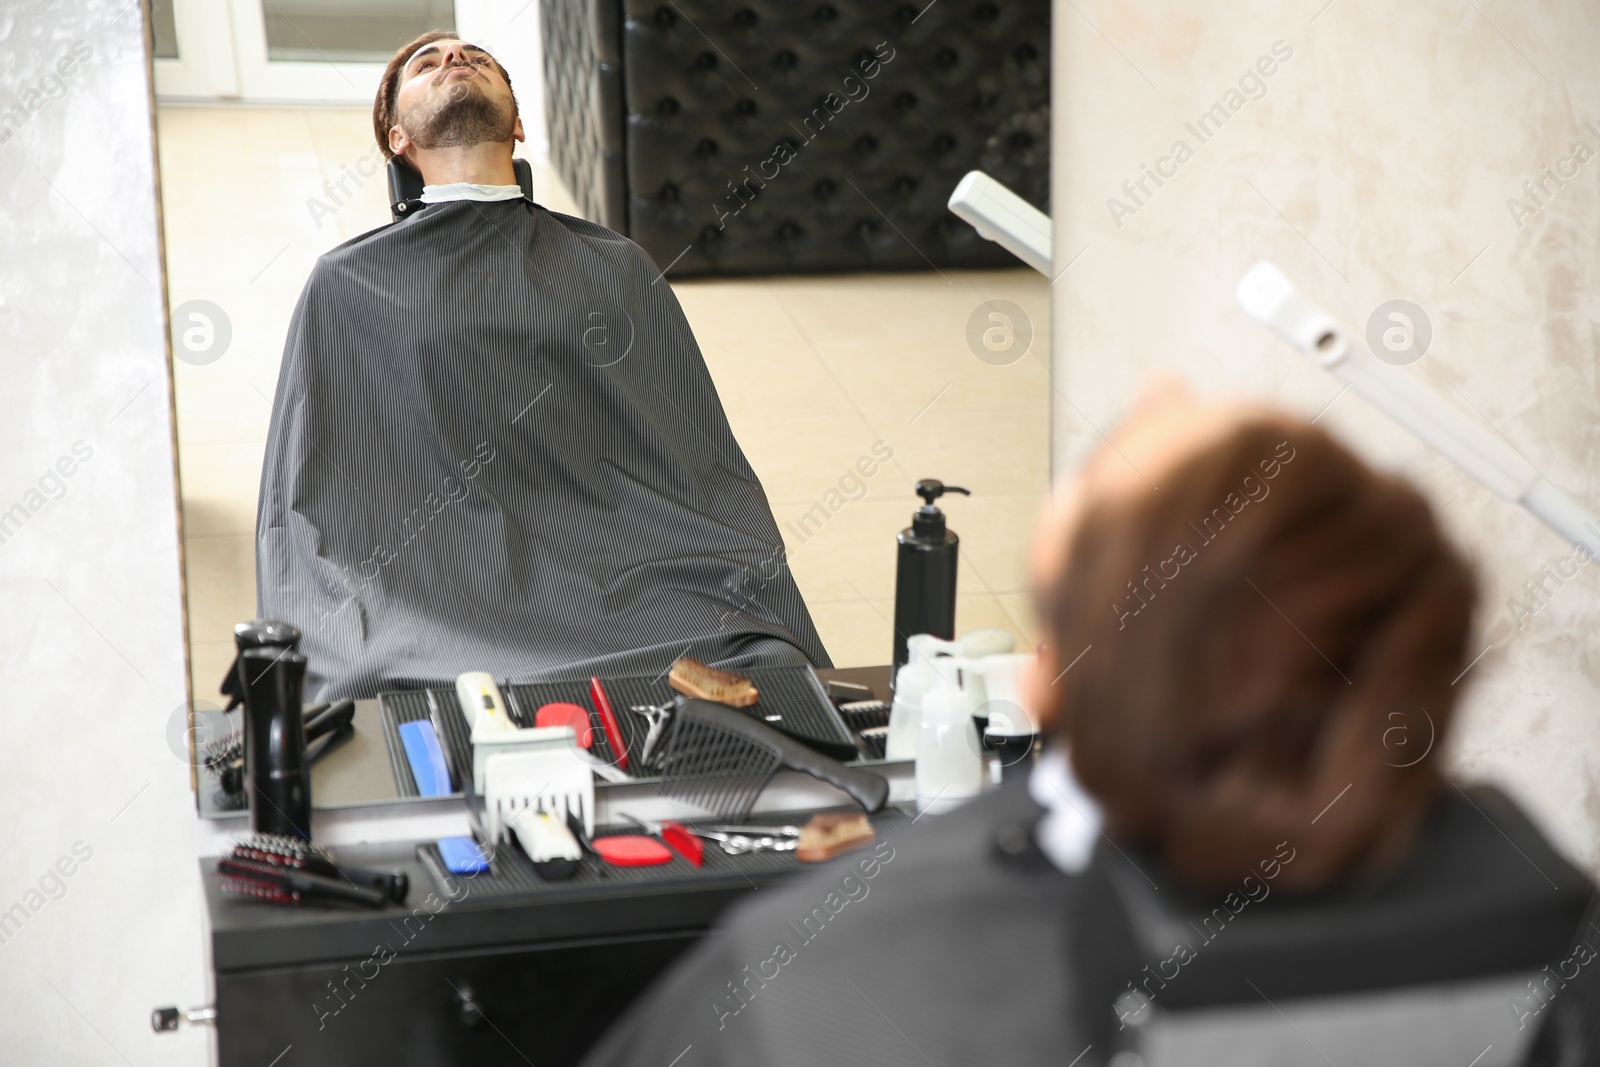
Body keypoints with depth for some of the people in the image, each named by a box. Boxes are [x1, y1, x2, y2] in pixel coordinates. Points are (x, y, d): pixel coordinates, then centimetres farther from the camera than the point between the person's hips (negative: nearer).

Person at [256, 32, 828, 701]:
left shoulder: (618, 267, 23)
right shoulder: (345, 285, 18)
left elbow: (713, 474, 15)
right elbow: (301, 518, 11)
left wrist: (770, 629, -3)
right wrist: (329, 661, -8)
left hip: (634, 588, 2)